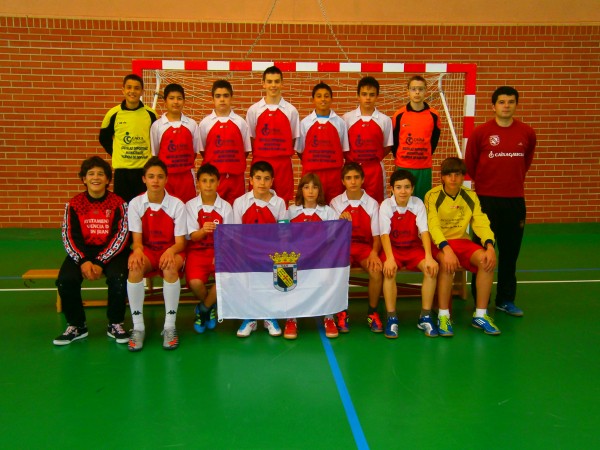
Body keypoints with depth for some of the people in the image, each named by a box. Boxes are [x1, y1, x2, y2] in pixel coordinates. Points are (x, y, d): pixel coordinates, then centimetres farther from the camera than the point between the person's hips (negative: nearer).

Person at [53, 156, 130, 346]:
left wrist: (100, 262, -18)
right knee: (65, 280, -24)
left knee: (118, 278, -31)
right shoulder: (74, 204, 2)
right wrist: (83, 261, -17)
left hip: (111, 252, -2)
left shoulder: (118, 204, -4)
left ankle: (115, 325, -5)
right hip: (82, 252, 2)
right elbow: (69, 237, -1)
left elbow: (121, 236, -9)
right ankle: (76, 326, 1)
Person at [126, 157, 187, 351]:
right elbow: (137, 239, -3)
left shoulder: (177, 204, -6)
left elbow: (180, 241, -6)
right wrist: (137, 250, -27)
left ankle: (170, 326, -22)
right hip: (147, 250, 1)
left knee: (170, 268, -37)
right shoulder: (135, 204, -2)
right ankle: (138, 327, -21)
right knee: (134, 267, -34)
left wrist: (171, 251, -29)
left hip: (171, 250, -1)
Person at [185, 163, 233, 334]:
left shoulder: (225, 206, 1)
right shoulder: (190, 205, 1)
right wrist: (203, 231, -27)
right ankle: (209, 307, 9)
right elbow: (193, 236, -4)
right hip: (197, 250, 0)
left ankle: (204, 308, 3)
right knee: (195, 282, -29)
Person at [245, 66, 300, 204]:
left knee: (283, 201, 4)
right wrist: (257, 156, 2)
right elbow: (250, 138, 8)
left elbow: (294, 139, 9)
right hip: (260, 162, 0)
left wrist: (283, 156, 2)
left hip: (283, 164, 0)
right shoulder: (254, 110, 3)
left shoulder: (291, 110, 3)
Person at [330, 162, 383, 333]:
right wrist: (340, 221, -19)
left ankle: (372, 313, -7)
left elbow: (377, 236, 1)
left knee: (377, 270, -31)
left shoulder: (372, 203, 3)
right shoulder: (335, 203, 4)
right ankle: (342, 314, -10)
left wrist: (374, 252, -19)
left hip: (365, 246, 0)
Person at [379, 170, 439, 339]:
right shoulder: (386, 205, -10)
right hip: (392, 247, -2)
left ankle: (425, 317, -12)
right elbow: (384, 234, -20)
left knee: (431, 269, -25)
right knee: (389, 271, -33)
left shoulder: (418, 204, -5)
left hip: (414, 247, 2)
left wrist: (429, 257, -28)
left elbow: (424, 231, -14)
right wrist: (389, 258, -35)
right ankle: (391, 318, -21)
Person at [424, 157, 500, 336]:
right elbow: (433, 225, -20)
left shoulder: (471, 197, 5)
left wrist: (490, 246, -22)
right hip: (439, 243, -4)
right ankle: (443, 316, -22)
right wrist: (447, 249, -36)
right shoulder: (432, 196, -8)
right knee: (447, 263, -36)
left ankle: (480, 315, -10)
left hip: (461, 241, 4)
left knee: (486, 260, -23)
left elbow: (481, 223, -4)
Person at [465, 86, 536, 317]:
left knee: (510, 252, 9)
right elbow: (470, 164, 5)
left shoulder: (527, 133, 4)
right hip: (486, 199, -3)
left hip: (515, 200, 3)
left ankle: (506, 300, 22)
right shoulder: (480, 132, -5)